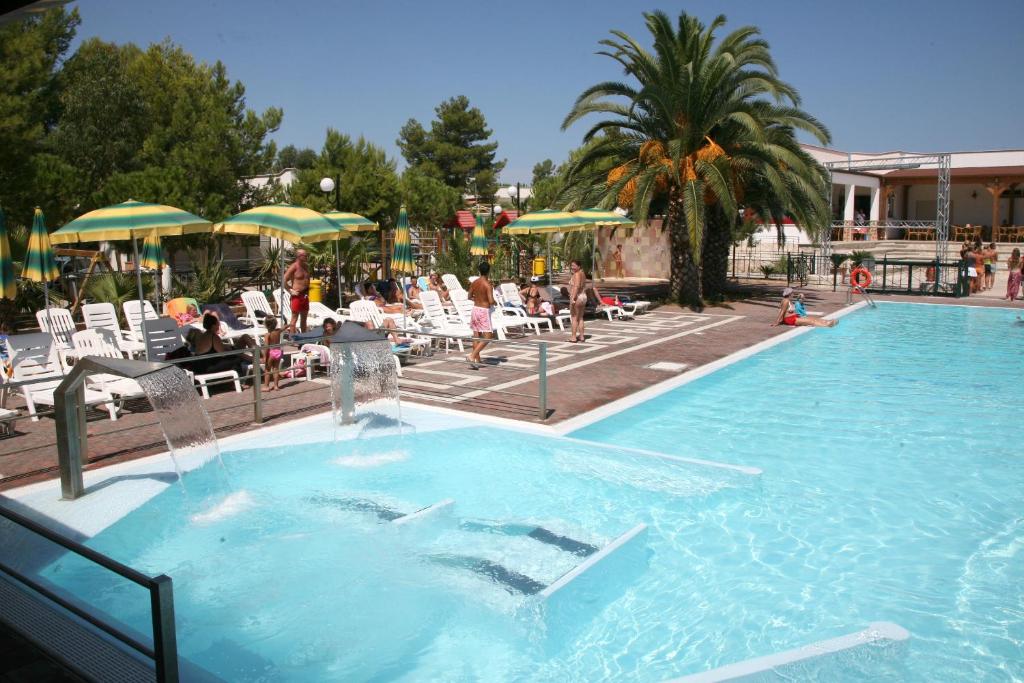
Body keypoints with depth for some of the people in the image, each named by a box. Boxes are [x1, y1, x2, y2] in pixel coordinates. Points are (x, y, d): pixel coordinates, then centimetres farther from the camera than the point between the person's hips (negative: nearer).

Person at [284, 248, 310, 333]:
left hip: (305, 295, 8)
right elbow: (284, 280, -16)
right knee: (294, 319, -5)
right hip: (297, 296, -8)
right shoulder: (293, 267, -10)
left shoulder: (305, 267, 13)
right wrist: (291, 291, -15)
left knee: (304, 319, 14)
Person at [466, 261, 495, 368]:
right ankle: (472, 355, -15)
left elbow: (469, 297, 13)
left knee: (476, 335, 13)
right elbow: (491, 301, -21)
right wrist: (493, 303, 1)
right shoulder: (488, 285, -16)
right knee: (487, 337, -2)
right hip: (484, 311, -7)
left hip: (475, 309, 7)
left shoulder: (474, 283, 3)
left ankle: (477, 359, 19)